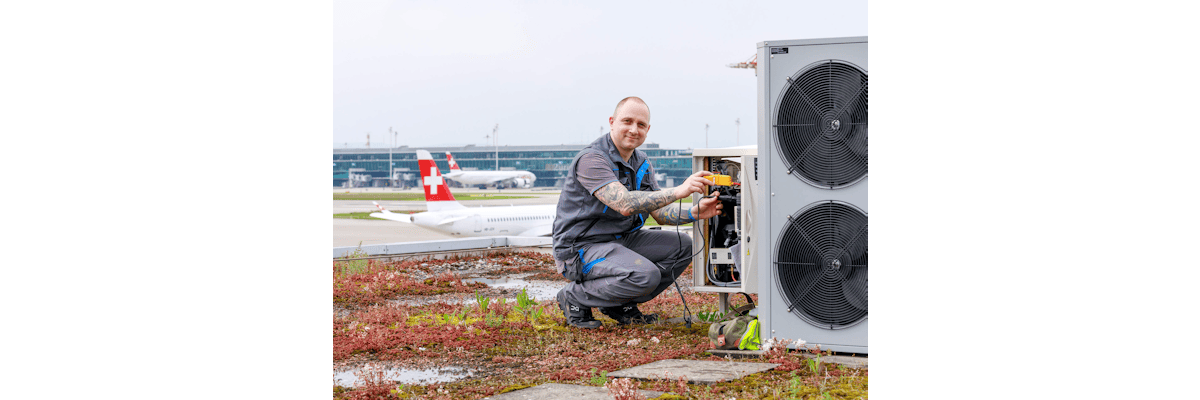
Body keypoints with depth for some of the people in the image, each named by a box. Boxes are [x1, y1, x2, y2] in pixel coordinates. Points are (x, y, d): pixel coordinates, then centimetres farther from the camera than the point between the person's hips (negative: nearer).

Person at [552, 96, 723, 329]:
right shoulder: (591, 159, -20)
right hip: (582, 248, -9)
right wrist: (679, 191, -39)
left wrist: (695, 213, -16)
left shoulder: (641, 163, 10)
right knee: (645, 275, -30)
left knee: (682, 246, -2)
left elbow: (660, 212, 4)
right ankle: (576, 298, -7)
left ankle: (621, 305, 6)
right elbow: (625, 204, -33)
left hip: (621, 240, 9)